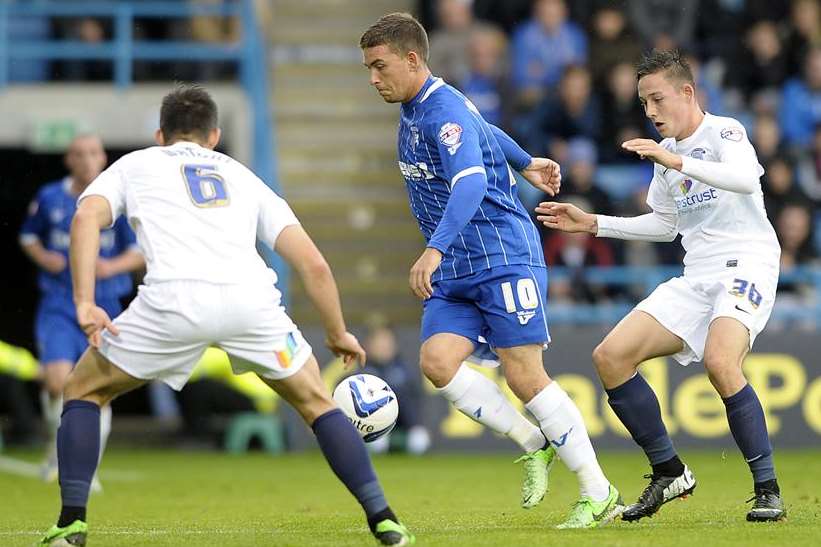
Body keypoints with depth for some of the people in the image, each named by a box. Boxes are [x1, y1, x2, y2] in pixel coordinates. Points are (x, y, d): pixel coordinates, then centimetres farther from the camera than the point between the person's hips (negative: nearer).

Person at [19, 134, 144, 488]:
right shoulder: (49, 199, 1)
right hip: (58, 305, -1)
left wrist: (113, 266, -16)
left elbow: (141, 252, 3)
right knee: (57, 380, -20)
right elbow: (28, 237, 16)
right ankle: (57, 445, 8)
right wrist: (43, 257, -5)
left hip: (102, 308, 1)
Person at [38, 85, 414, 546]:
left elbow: (86, 218, 6)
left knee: (85, 391, 22)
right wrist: (339, 335, 37)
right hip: (250, 296, 2)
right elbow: (314, 264, 26)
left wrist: (85, 303, 1)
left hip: (173, 298, -2)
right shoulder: (242, 176, 34)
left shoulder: (134, 165, 29)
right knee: (317, 402, 24)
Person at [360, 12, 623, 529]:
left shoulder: (445, 110, -18)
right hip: (455, 272, 9)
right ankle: (534, 445, 1)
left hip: (503, 259, -9)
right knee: (437, 360, -13)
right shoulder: (415, 110, 13)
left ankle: (600, 495, -1)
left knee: (524, 375, -10)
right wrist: (525, 162, 46)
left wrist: (435, 249, -45)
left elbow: (471, 183, -33)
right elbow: (482, 129, 32)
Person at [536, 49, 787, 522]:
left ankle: (768, 489, -21)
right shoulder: (665, 152, 18)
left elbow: (746, 178, -27)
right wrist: (593, 224, 22)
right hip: (696, 278, 8)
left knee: (719, 360, -34)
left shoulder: (724, 131, -6)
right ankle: (669, 473, 9)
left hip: (747, 266, -8)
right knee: (611, 356, -4)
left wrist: (676, 162, -33)